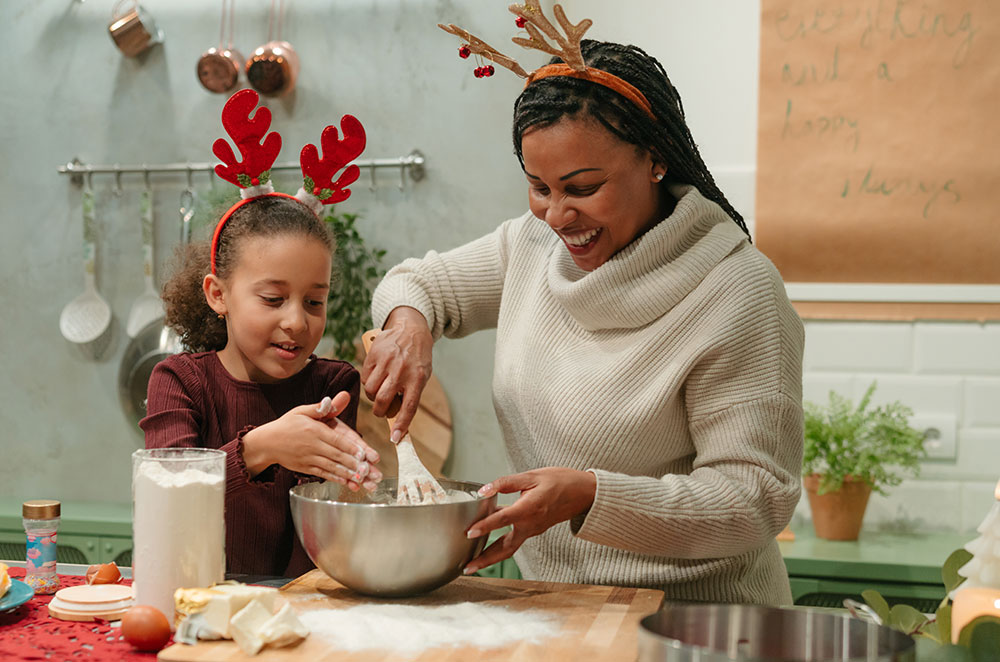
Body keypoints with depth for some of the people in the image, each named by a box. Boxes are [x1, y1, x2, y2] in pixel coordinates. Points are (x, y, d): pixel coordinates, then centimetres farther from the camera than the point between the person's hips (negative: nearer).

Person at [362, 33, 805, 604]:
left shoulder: (737, 293, -16)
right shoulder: (534, 244, 4)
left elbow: (757, 499, -17)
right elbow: (418, 281, 18)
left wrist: (590, 495, -28)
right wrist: (408, 322, -6)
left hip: (691, 615, -6)